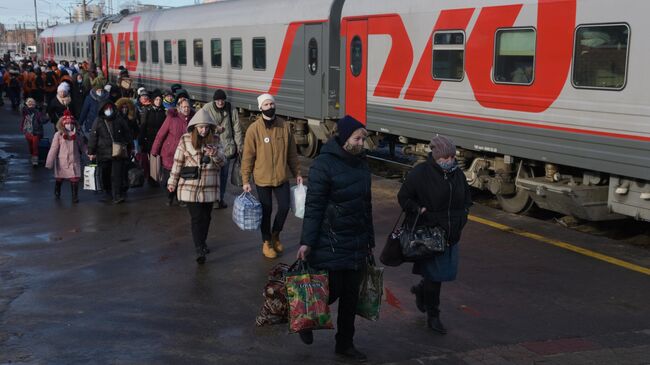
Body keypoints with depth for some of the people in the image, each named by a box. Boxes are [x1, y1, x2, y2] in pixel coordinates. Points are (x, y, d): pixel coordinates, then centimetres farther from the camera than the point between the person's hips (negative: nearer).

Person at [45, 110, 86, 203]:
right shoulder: (58, 135, -8)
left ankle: (75, 196, 5)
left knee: (75, 178, -7)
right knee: (59, 178, 16)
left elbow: (82, 147, 9)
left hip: (74, 161, 1)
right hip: (62, 161, -1)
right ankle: (57, 194, 39)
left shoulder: (76, 135, 2)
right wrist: (49, 163, -10)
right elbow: (53, 149, -9)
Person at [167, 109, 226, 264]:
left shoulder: (213, 141, 4)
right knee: (196, 218, -8)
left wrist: (215, 154, -20)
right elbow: (178, 162, 2)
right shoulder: (185, 140, -4)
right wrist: (172, 181, 6)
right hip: (190, 186, -3)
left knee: (206, 217, 12)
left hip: (209, 187, 3)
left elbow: (222, 161, 2)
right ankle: (200, 250, -11)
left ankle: (202, 242, 31)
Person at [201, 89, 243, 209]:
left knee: (224, 173, 10)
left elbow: (237, 129, 3)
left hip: (227, 147, 2)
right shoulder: (207, 108, -4)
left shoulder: (231, 110, 0)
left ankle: (221, 198, 22)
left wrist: (239, 145, 2)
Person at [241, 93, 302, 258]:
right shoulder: (254, 129, -10)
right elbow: (248, 156, -7)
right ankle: (266, 242, 27)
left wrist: (297, 173, 9)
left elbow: (292, 152, 8)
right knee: (266, 210, 7)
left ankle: (275, 235, 32)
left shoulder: (284, 126, -1)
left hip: (281, 177, 3)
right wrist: (246, 180, -8)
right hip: (262, 178, -3)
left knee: (284, 207, 5)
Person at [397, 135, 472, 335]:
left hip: (451, 234, 6)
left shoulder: (458, 175, 7)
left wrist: (462, 216, 6)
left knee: (446, 272, 12)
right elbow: (403, 197, -4)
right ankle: (433, 317, 15)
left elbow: (467, 199, 22)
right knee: (434, 275, -2)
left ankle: (420, 290, 43)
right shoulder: (420, 173, -11)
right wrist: (419, 210, -16)